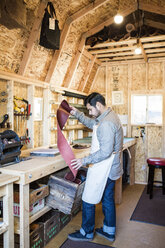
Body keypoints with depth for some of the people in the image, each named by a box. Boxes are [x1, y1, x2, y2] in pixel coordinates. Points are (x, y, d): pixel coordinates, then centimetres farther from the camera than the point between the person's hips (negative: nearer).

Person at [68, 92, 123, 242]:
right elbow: (91, 123, 23)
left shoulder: (106, 124, -25)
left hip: (102, 169, -10)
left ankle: (87, 233, 23)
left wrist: (84, 161, -22)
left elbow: (105, 152, -27)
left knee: (88, 201, 5)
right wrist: (77, 114, 14)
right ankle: (109, 231, 35)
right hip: (111, 168, 10)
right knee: (108, 199, 20)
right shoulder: (109, 116, 8)